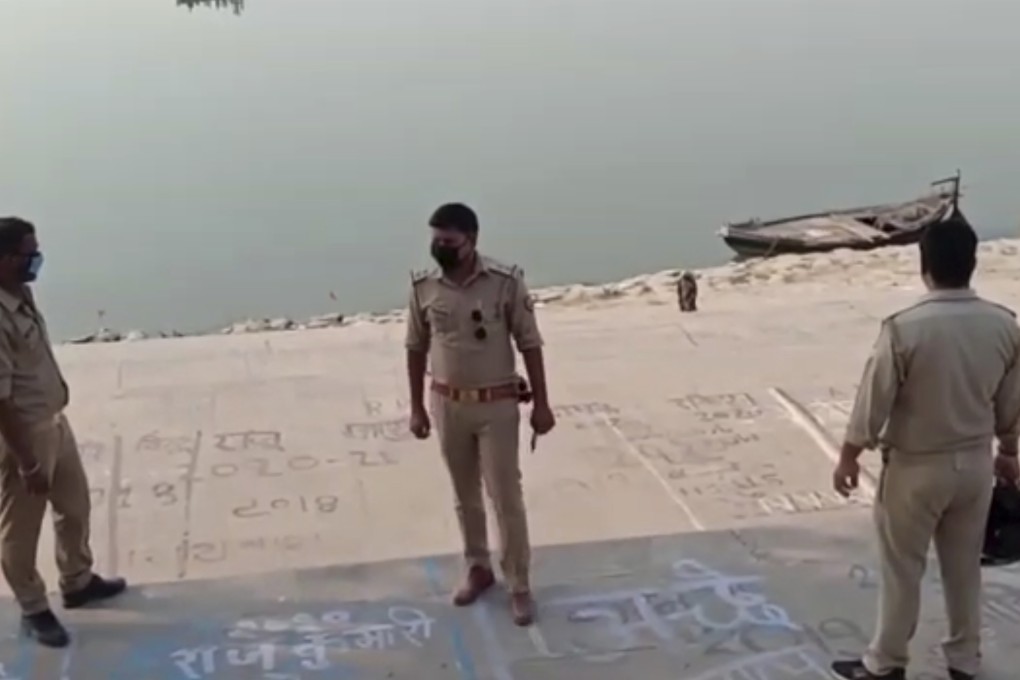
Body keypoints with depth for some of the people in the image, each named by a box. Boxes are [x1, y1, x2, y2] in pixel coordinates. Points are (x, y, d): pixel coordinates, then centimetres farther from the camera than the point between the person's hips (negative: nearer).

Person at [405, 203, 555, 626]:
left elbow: (529, 344, -7)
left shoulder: (506, 282, -14)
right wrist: (417, 407, 7)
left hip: (497, 405, -3)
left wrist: (541, 403, -7)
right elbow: (416, 349, 6)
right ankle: (478, 570, 33)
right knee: (465, 497, 15)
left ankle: (519, 586, 12)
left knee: (506, 498, 1)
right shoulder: (423, 288, -4)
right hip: (447, 405, 3)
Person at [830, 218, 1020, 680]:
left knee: (902, 570, 10)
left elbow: (873, 402, -15)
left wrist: (849, 456, -2)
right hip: (975, 463, 4)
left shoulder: (904, 329, -22)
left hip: (916, 468, -4)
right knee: (964, 566, 19)